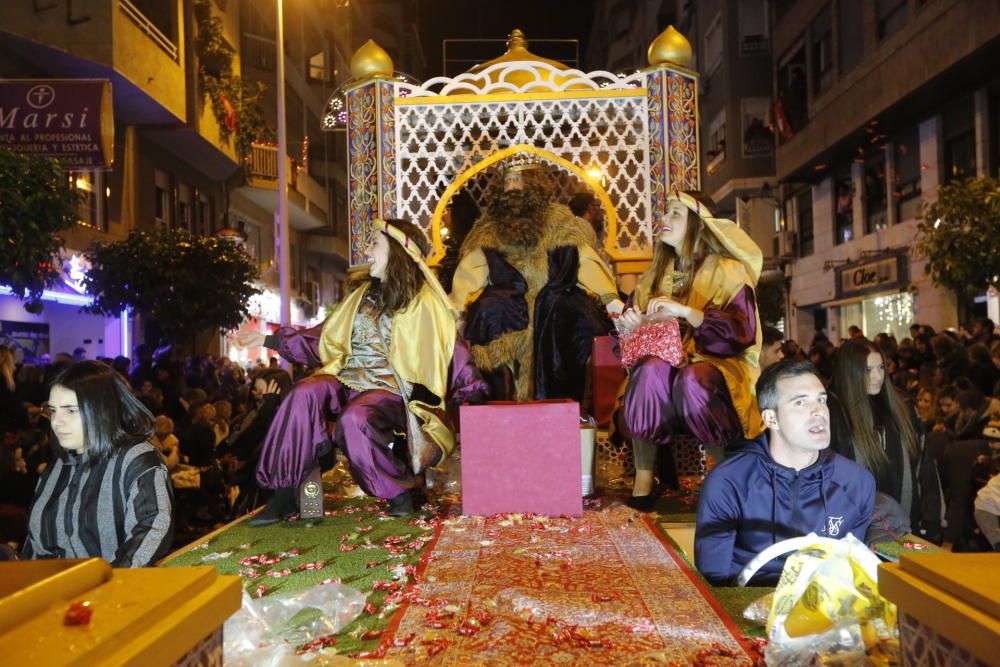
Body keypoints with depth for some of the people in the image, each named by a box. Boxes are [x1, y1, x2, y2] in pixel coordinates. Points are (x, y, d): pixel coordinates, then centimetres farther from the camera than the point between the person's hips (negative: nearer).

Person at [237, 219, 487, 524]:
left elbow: (452, 350, -2)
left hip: (389, 388, -6)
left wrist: (474, 395, -11)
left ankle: (398, 492, -12)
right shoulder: (363, 295, 19)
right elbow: (323, 338, 23)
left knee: (354, 419, -35)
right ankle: (283, 493, -20)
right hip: (347, 380, 6)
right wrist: (269, 340, 20)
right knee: (304, 394, -24)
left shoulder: (424, 301, -1)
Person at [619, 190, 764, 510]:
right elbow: (635, 330, 20)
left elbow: (741, 332, -12)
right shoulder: (657, 273, 16)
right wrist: (631, 320, -5)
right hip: (667, 357, 3)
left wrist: (685, 311, -21)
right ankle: (643, 480, -31)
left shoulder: (727, 271, 1)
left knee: (690, 379, -38)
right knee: (650, 369, -32)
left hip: (716, 364, -3)